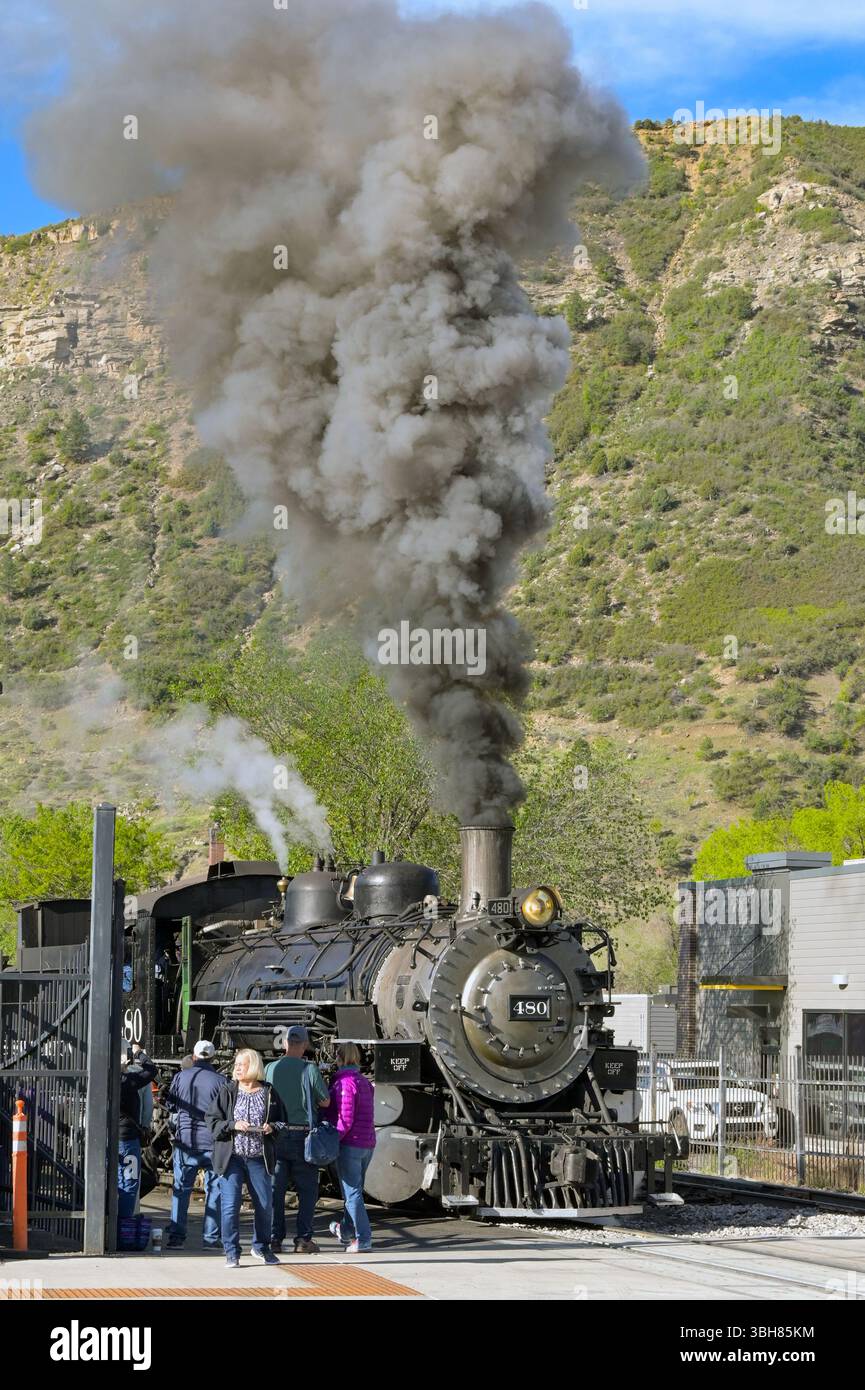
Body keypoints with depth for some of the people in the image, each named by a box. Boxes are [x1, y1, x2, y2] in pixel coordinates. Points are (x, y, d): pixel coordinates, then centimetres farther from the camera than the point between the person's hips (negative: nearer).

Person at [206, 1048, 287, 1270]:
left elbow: (282, 1122, 12)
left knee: (265, 1205, 6)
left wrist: (272, 1127, -8)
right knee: (230, 1205, -6)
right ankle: (231, 1252, 4)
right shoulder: (227, 1092, 4)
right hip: (232, 1157, -1)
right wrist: (233, 1125, -14)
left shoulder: (269, 1093, 6)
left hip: (259, 1158, 1)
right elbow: (212, 1120, 1)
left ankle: (261, 1247, 26)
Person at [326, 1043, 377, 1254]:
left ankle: (363, 1238, -6)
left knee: (352, 1192, -3)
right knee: (354, 1190, 21)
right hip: (368, 1144, 8)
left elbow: (345, 1119, -20)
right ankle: (346, 1230, 37)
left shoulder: (344, 1082, -14)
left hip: (350, 1143, -8)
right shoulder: (365, 1082, 13)